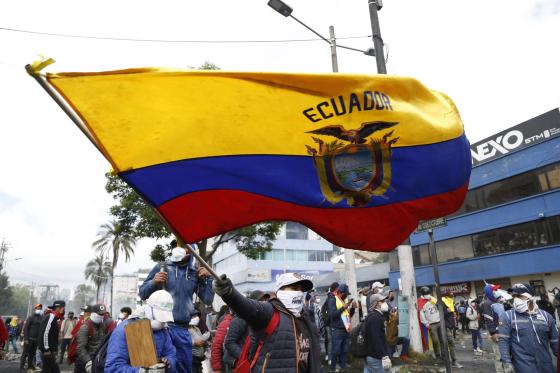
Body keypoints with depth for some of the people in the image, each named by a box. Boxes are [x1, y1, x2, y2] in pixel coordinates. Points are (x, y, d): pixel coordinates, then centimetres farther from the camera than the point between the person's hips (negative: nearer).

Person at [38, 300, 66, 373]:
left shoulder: (53, 318, 15)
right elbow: (44, 333, -23)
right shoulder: (50, 317, -16)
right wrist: (46, 349, -21)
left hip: (50, 350, 10)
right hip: (47, 351, -10)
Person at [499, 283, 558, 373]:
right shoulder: (507, 316, -5)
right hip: (523, 365, -3)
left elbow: (555, 341, 10)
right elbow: (503, 340, -10)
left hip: (546, 365, 4)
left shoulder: (546, 316, 5)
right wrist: (506, 362, -16)